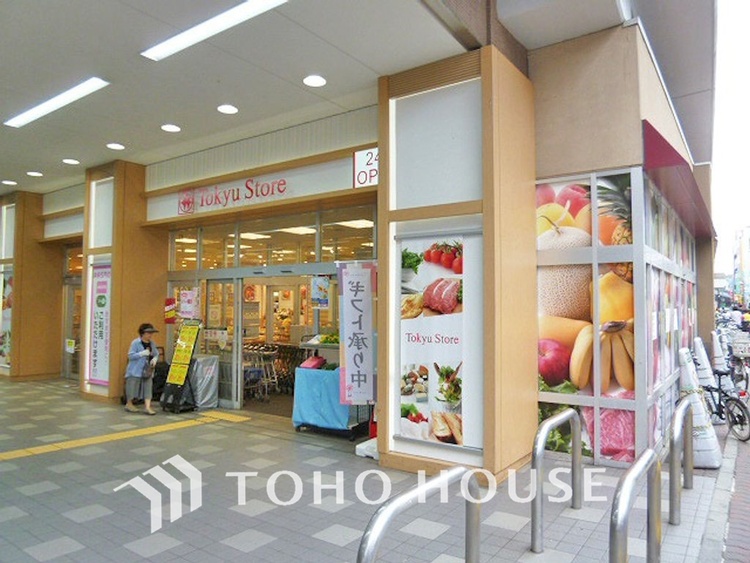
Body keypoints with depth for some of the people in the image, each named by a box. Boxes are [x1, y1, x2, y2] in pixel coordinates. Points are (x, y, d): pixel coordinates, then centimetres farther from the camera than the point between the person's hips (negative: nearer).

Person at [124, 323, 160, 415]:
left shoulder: (152, 343, 8)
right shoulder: (135, 343, -10)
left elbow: (156, 354, 16)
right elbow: (130, 356, -14)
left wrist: (155, 359, -6)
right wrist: (142, 353, -26)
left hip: (148, 371, 5)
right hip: (136, 370, -5)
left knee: (148, 388, -1)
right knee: (133, 386, 6)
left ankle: (147, 407, -2)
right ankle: (129, 404, 28)